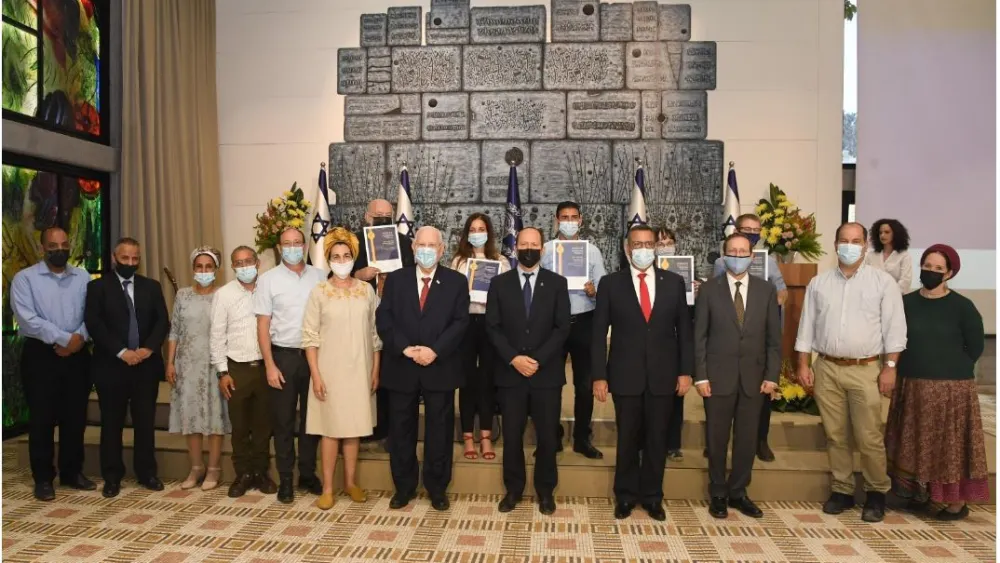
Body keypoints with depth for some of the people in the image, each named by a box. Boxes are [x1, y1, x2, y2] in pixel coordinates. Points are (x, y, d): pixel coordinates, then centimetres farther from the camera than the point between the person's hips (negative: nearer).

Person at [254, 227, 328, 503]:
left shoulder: (319, 276, 3)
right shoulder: (268, 279, -2)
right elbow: (263, 325, -3)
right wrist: (270, 365, -9)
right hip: (283, 356, -2)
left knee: (311, 417, 12)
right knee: (283, 420, 7)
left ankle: (308, 473, 27)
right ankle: (285, 479, 20)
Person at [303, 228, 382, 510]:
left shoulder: (367, 290, 3)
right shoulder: (319, 292, -3)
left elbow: (376, 333, 6)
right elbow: (310, 337, -5)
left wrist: (376, 370, 3)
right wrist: (316, 375, -10)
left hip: (359, 370, 2)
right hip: (330, 371, -2)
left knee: (354, 427, 11)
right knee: (330, 428, 4)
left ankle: (350, 481, 25)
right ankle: (327, 487, 15)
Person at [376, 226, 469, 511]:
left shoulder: (456, 281, 3)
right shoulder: (395, 279, 7)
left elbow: (460, 322, -5)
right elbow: (383, 319, -2)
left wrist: (434, 350, -17)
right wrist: (405, 348, -15)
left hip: (440, 368, -1)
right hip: (401, 367, 1)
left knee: (439, 430, 8)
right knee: (401, 429, 10)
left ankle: (437, 489, 22)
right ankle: (404, 487, 26)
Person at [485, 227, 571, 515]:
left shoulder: (557, 283, 3)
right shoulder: (500, 283, 4)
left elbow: (562, 327, -3)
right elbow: (493, 327, 0)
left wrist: (538, 360, -13)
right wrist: (514, 358, -13)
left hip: (547, 373, 0)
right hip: (510, 373, 1)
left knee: (547, 435, 7)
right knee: (512, 435, 7)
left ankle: (545, 490, 24)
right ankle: (513, 489, 24)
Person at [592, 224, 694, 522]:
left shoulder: (674, 282, 4)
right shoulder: (610, 283, -1)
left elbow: (684, 330, 6)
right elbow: (599, 333, -2)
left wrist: (686, 371, 0)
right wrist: (599, 375, -7)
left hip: (663, 375, 1)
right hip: (625, 375, -1)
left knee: (657, 439, 11)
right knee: (627, 439, 10)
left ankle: (652, 497, 27)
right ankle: (626, 495, 26)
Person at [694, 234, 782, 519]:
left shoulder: (766, 290, 5)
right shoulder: (709, 289, 0)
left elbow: (774, 337, 5)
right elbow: (699, 336, -1)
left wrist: (772, 376, -1)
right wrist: (700, 376, -7)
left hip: (753, 377, 2)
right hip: (718, 375, -2)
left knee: (747, 438, 9)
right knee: (717, 437, 7)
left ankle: (738, 492, 25)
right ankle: (718, 494, 22)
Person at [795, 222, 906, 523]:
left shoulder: (883, 282, 0)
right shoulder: (818, 283, 8)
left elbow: (894, 328, -2)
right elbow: (807, 327, 8)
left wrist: (890, 367, -8)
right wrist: (803, 365, 4)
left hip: (865, 370, -3)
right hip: (826, 368, 3)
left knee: (869, 438, 0)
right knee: (835, 435, 10)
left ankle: (876, 493, 19)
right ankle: (842, 490, 22)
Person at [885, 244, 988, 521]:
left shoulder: (962, 306, -6)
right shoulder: (906, 303, 4)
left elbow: (975, 347, -1)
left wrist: (949, 370, 1)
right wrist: (916, 367, 2)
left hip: (951, 388, -4)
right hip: (912, 387, 4)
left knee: (951, 445, 4)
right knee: (915, 444, 11)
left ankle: (957, 502, 16)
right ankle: (920, 492, 27)